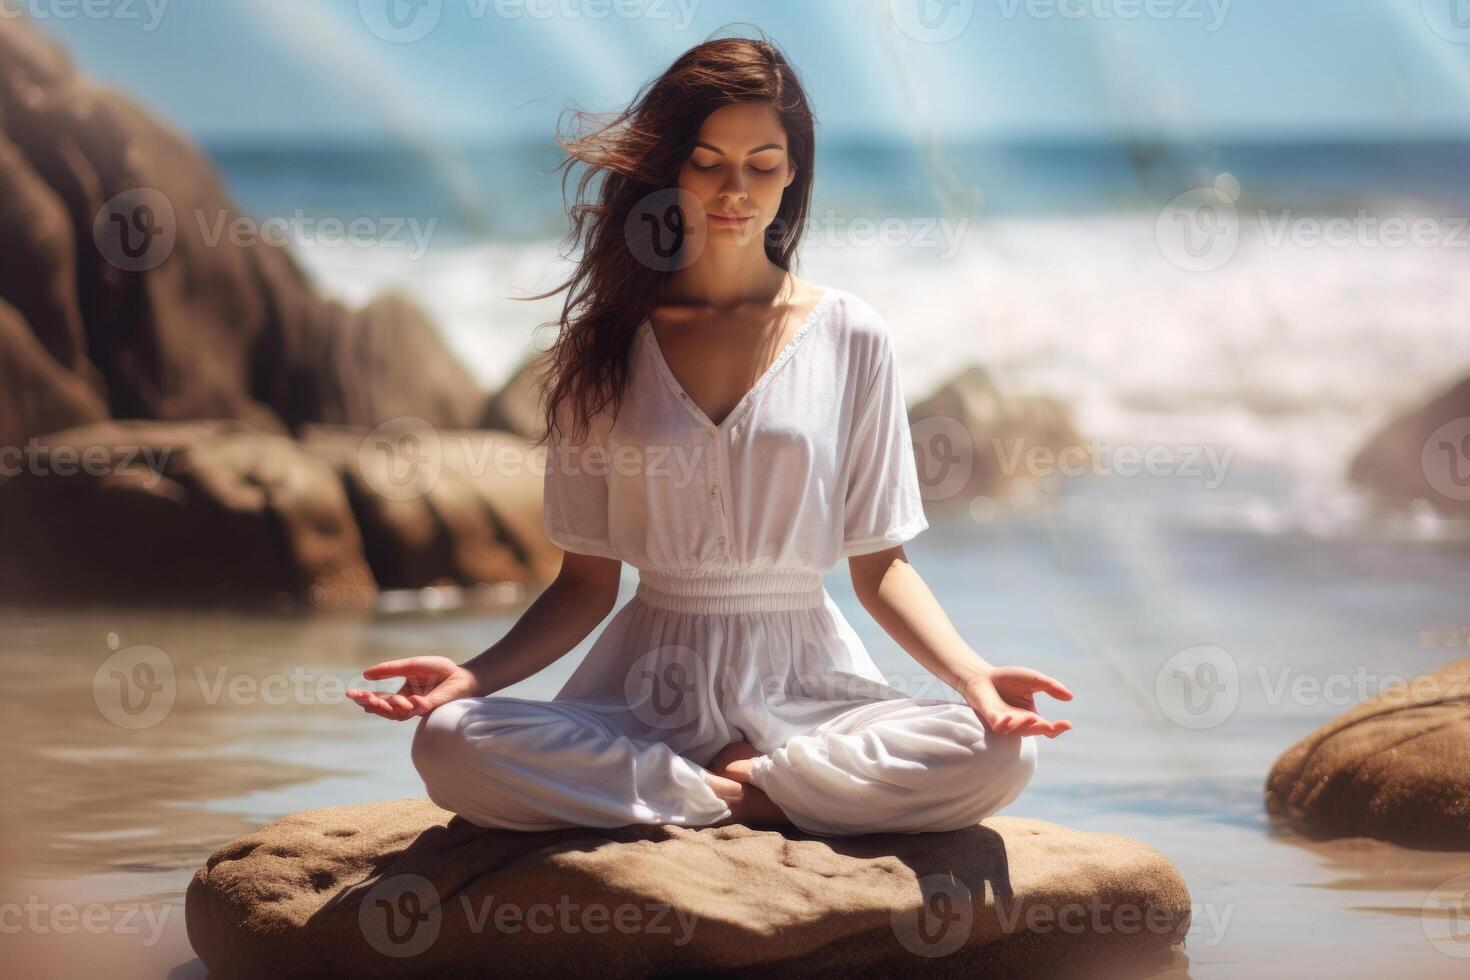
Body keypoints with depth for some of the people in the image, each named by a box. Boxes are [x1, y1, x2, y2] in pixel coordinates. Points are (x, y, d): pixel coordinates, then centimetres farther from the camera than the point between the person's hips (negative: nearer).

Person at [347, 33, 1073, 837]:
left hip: (804, 681, 0)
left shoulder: (849, 336, 6)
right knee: (449, 746, -30)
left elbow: (879, 564, 5)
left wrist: (971, 673, -13)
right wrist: (475, 675, -12)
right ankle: (756, 797, -17)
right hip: (650, 691, 0)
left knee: (996, 757, -30)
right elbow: (587, 581, 6)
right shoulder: (604, 347, 7)